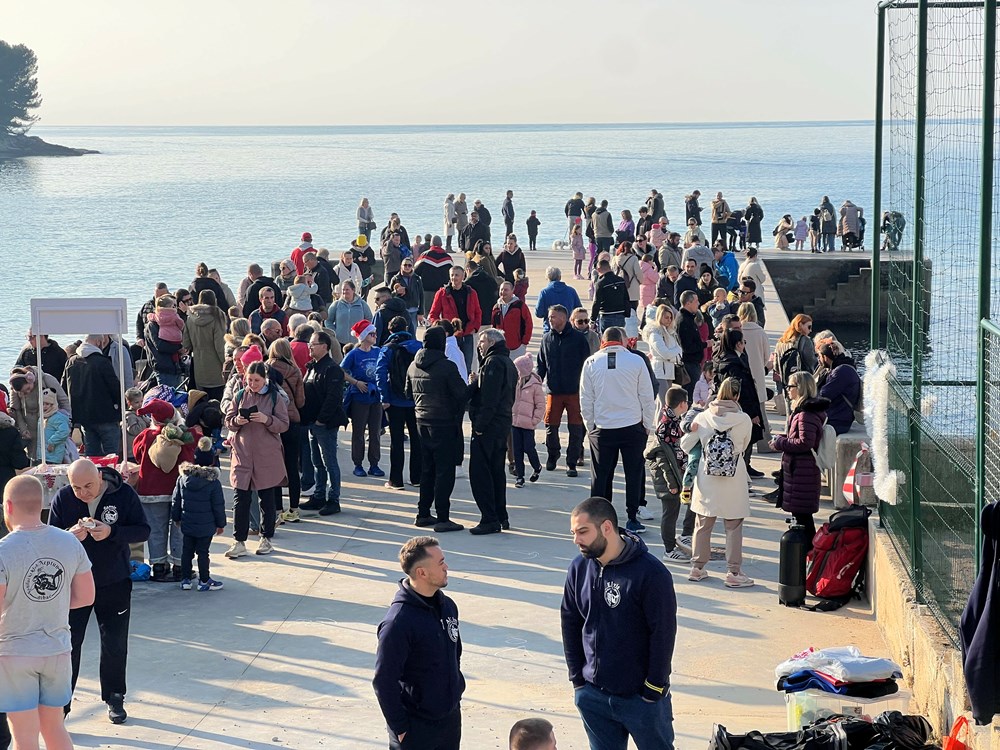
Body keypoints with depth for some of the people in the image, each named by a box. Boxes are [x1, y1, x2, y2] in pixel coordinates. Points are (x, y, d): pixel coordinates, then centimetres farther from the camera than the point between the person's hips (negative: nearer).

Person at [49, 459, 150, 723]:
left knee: (115, 644, 12)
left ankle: (114, 698, 30)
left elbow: (143, 531, -10)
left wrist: (112, 532, -27)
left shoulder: (124, 494, -12)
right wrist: (70, 535, -29)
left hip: (115, 584, 0)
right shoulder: (62, 499, -10)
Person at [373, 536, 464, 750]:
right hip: (416, 726, -7)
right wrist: (399, 728, -15)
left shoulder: (448, 606, 1)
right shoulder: (398, 621, -23)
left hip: (451, 717, 7)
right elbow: (383, 681, -19)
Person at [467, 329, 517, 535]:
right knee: (496, 471, 16)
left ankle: (489, 519, -10)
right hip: (503, 424, 10)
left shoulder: (493, 363, -14)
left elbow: (489, 398, -21)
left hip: (488, 426, -10)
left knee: (480, 472, -8)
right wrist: (477, 383, 9)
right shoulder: (508, 363, 19)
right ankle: (501, 516, 21)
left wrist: (479, 426, -21)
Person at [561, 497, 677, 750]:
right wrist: (577, 679, 5)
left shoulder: (651, 573, -18)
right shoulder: (579, 568, -2)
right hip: (592, 695, 5)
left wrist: (652, 691, -11)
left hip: (641, 697, -5)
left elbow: (663, 634, -14)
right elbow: (570, 624, 8)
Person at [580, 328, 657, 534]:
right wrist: (648, 425, 9)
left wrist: (590, 426, 12)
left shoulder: (591, 363, 0)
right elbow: (647, 397, -1)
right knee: (633, 474, 8)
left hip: (602, 429, 1)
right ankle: (632, 520, 10)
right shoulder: (636, 361, -4)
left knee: (600, 476, 9)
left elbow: (586, 399, 2)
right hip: (633, 427, -1)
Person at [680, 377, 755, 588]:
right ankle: (734, 572, 10)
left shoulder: (703, 417, -8)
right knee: (734, 527, 8)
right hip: (734, 481, -2)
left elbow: (685, 445, 1)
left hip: (707, 480, 2)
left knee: (703, 524, 16)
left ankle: (697, 568, 24)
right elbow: (744, 446, 2)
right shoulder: (743, 420, -13)